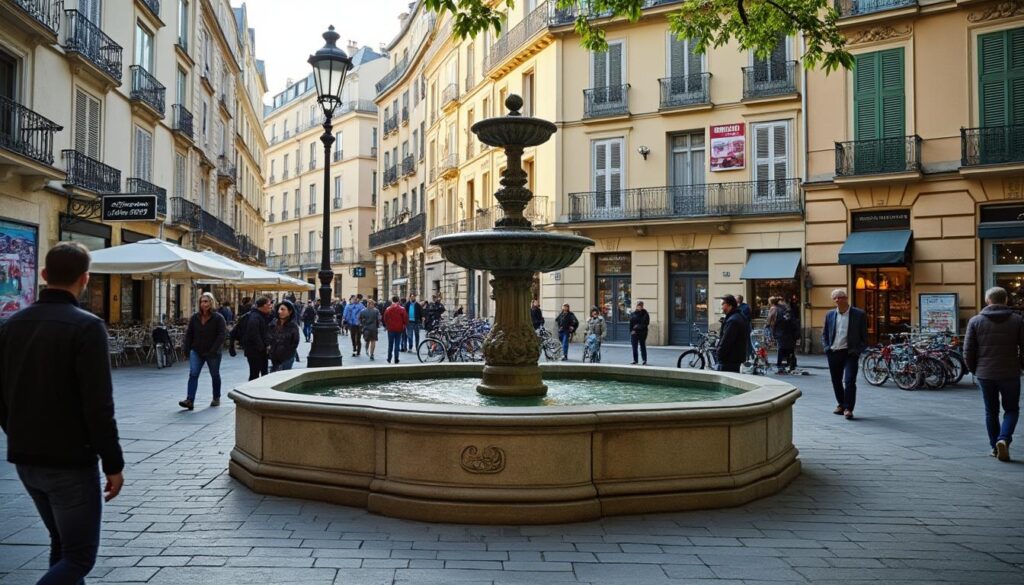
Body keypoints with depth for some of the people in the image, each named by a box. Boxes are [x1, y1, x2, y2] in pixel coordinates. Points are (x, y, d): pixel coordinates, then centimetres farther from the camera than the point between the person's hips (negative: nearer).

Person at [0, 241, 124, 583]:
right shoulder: (86, 326, -17)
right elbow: (98, 405, -20)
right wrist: (114, 464, -12)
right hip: (70, 461, -7)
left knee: (62, 545, 22)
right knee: (79, 556, 2)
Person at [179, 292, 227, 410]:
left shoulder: (218, 318, -10)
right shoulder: (195, 318, 2)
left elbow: (221, 335, -14)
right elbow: (189, 334, 9)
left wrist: (212, 351, -20)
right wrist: (187, 349, 0)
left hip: (213, 353, -2)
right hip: (196, 351, 3)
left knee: (215, 375, 12)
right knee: (193, 374, -11)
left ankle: (216, 398, 30)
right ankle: (190, 400, -15)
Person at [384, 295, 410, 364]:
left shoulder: (388, 309, -1)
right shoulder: (402, 309, -5)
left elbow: (385, 319, 4)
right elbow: (406, 318, -4)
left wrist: (386, 326, 18)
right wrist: (405, 325, 11)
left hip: (390, 329, 1)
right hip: (399, 329, -1)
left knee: (390, 344, 12)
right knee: (397, 345, 3)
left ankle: (389, 359, 15)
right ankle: (396, 360, 1)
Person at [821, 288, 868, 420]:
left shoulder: (859, 314, -2)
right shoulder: (829, 315, 8)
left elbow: (864, 336, 0)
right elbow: (824, 334, 16)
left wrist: (858, 350, -11)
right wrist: (827, 348, 3)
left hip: (850, 353, -4)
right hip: (833, 353, 4)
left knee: (849, 381, -13)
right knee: (836, 382, 13)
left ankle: (848, 408, -7)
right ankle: (841, 404, 30)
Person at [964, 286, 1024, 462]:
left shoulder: (975, 321, -2)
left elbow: (968, 350, -3)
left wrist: (974, 369, 10)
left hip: (985, 373, 1)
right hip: (1010, 373, -1)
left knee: (991, 411, 14)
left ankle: (995, 446, 16)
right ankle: (1003, 439, -9)